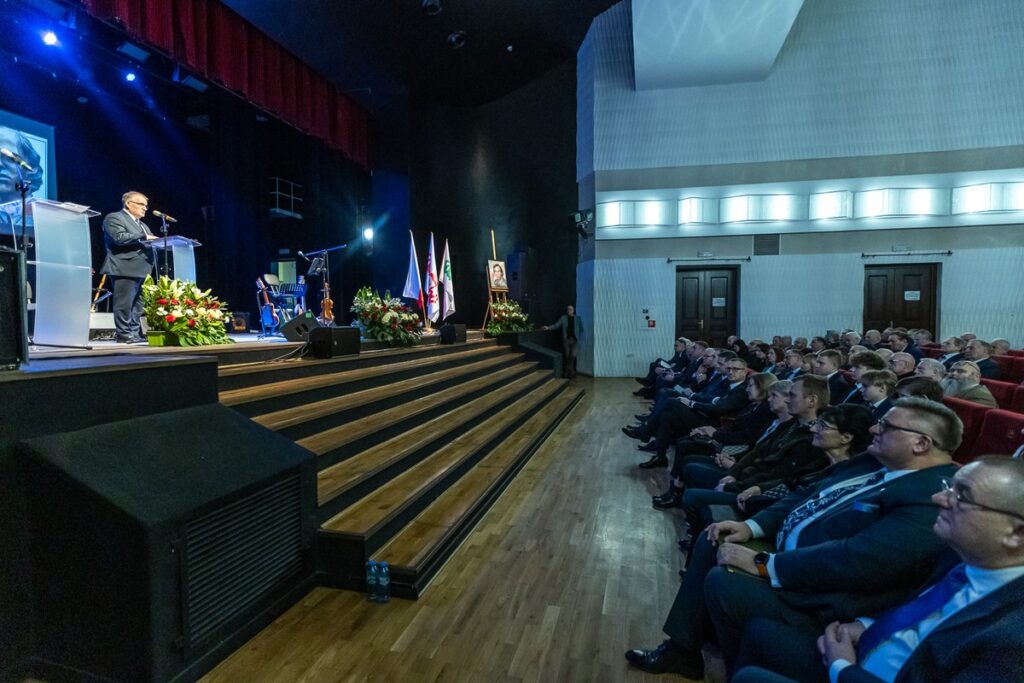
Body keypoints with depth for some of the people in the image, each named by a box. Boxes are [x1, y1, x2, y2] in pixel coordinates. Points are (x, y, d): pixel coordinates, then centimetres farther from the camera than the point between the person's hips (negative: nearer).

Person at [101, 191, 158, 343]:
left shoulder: (142, 224, 26)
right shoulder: (114, 218, -1)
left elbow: (146, 245, 25)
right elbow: (120, 238, -17)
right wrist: (144, 236, -14)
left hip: (143, 270, 8)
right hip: (126, 269, -8)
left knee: (138, 304, 7)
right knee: (125, 303, -7)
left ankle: (135, 333, 10)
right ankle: (124, 334, -4)